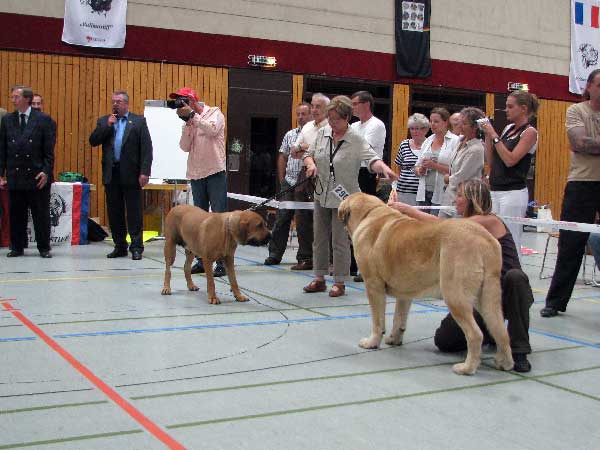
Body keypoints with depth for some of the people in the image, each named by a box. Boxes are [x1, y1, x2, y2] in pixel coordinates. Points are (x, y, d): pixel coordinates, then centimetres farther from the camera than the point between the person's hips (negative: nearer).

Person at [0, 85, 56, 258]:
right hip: (15, 177, 3)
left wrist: (46, 172, -10)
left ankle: (44, 248, 13)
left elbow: (49, 150, -2)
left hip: (37, 175, -3)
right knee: (16, 215, 7)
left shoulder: (44, 120, 0)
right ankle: (17, 247, 18)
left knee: (41, 215, 3)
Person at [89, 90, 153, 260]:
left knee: (134, 213, -1)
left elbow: (146, 148, -4)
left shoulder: (139, 121, 2)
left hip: (131, 174, -4)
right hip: (111, 174, 4)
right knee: (114, 212, 8)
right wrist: (108, 125, -6)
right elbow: (93, 141, 2)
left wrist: (144, 172, -13)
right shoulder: (104, 121, 13)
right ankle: (120, 246, 17)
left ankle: (136, 247, 4)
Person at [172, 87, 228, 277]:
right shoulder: (188, 121, 11)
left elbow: (212, 129, -21)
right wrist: (187, 122, -9)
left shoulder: (215, 113, -1)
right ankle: (201, 260, 17)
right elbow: (185, 147, 0)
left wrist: (192, 115, -18)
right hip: (196, 175, 6)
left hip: (215, 173, -5)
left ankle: (221, 262, -3)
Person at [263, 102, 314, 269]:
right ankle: (274, 254, 17)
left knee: (303, 221, -1)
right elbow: (282, 157, 19)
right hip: (289, 182, 5)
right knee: (282, 218, 8)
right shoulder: (290, 134, 14)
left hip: (305, 185, -5)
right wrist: (282, 179, 12)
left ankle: (305, 258, 7)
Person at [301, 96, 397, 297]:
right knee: (320, 238, 13)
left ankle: (340, 282, 12)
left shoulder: (356, 140, -14)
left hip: (343, 198, -5)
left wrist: (384, 168, -48)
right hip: (322, 195, 6)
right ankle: (319, 278, 26)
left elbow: (372, 158, -27)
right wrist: (311, 164, -11)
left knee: (340, 241, 0)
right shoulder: (322, 133, 2)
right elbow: (309, 154, 12)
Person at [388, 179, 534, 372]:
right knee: (444, 340, -10)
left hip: (509, 292, -7)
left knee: (514, 276, -43)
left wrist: (409, 209, -12)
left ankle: (519, 350, -30)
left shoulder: (490, 221, -14)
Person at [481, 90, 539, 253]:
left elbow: (510, 160, -17)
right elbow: (491, 160, 14)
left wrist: (494, 135, -13)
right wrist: (487, 135, 5)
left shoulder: (529, 132, -6)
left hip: (513, 193, -7)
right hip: (495, 191, 8)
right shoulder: (509, 128, 14)